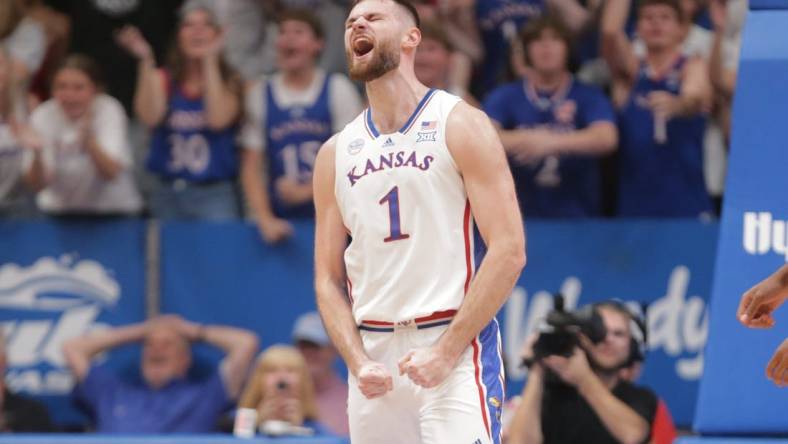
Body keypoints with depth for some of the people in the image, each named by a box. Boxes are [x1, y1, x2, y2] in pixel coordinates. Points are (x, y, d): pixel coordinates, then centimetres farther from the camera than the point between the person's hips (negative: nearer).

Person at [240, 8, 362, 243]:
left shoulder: (338, 89, 2)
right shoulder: (260, 95, 6)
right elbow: (251, 167, 4)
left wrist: (307, 191, -13)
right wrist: (265, 219, -10)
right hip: (283, 221, 1)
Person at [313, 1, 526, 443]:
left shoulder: (460, 126, -1)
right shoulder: (335, 154, 13)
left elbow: (509, 252, -9)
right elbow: (329, 279, 14)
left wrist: (444, 354, -15)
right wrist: (358, 363, -5)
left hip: (455, 350, -5)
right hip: (373, 353, 5)